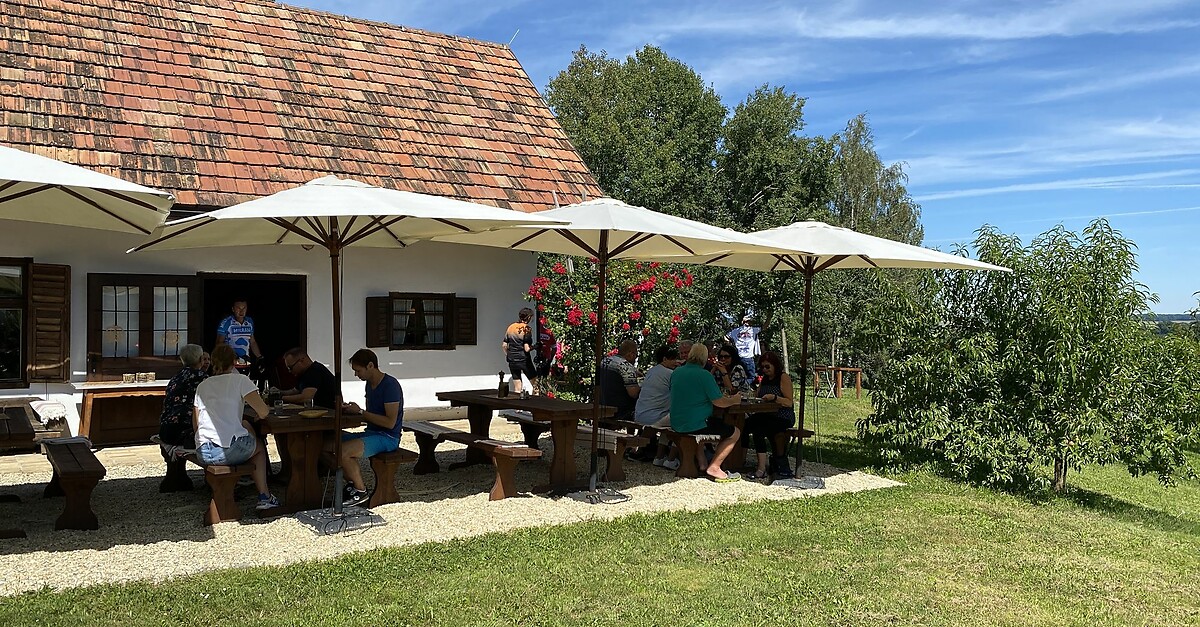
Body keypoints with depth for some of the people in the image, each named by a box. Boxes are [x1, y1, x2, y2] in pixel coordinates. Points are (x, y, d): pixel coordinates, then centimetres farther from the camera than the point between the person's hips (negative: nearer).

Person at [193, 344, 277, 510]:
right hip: (230, 450, -5)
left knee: (245, 426, 31)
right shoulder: (239, 380, 1)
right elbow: (263, 412, -7)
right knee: (259, 447, 29)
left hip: (203, 454, 5)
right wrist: (258, 416, 16)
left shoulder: (202, 385, 16)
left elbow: (195, 424, 18)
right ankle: (264, 497, 22)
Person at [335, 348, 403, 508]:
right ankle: (352, 483, 8)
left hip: (388, 438, -9)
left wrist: (360, 412, -18)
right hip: (371, 433, 10)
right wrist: (351, 410, 1)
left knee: (342, 451, -24)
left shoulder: (390, 385, -17)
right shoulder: (370, 384, 12)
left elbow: (390, 422, -22)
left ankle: (361, 491, -5)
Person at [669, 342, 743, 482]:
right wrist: (734, 400, 7)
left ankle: (702, 464, 31)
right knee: (734, 432, 7)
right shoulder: (704, 375, -14)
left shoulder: (676, 372, 7)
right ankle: (714, 468, 1)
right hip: (696, 425, -8)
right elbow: (719, 402, -14)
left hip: (676, 424, 8)